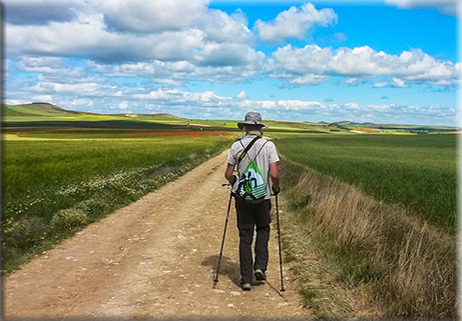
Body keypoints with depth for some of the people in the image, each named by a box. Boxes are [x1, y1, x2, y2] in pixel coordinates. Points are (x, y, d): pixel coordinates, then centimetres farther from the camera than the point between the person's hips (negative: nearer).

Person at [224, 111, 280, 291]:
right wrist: (276, 188, 9)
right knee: (263, 230, 21)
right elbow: (274, 175, -11)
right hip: (263, 196, -1)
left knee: (245, 237, 7)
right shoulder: (268, 146, -6)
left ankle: (246, 279, 10)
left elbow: (228, 174, 1)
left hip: (242, 196, 1)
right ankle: (260, 267, 9)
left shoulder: (236, 146, -2)